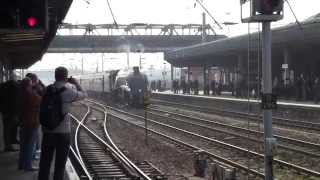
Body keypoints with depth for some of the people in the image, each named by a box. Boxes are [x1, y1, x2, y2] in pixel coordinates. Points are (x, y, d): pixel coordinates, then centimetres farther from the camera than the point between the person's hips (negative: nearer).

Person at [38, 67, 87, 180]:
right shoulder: (68, 91, -13)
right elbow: (84, 95, 3)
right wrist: (76, 83, 18)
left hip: (47, 130, 4)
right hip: (63, 131, -4)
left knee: (45, 161, 11)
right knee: (60, 163, 7)